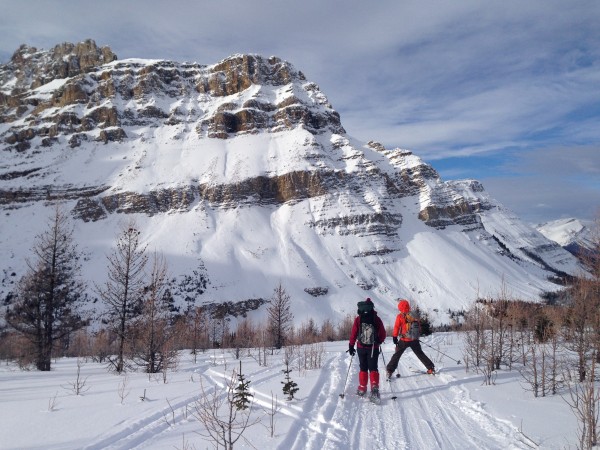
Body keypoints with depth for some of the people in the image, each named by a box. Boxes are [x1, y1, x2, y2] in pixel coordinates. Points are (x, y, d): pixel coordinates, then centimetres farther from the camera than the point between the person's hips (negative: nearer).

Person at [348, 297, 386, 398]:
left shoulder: (358, 319, -5)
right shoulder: (376, 319, -3)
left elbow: (353, 334, -5)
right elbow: (383, 334, 1)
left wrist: (351, 346, 6)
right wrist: (378, 342, 19)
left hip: (361, 347, 0)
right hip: (373, 348, 0)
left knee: (363, 368, 15)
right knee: (373, 368, 7)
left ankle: (362, 388, 18)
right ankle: (374, 386, -12)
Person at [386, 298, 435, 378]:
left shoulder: (400, 316, -11)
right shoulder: (414, 315, 1)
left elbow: (396, 327, -10)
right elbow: (419, 326, 11)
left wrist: (394, 337, -1)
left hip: (404, 340, -3)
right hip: (415, 340, 4)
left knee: (397, 355, 6)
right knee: (420, 354, 20)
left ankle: (389, 371, 1)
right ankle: (431, 368, 21)